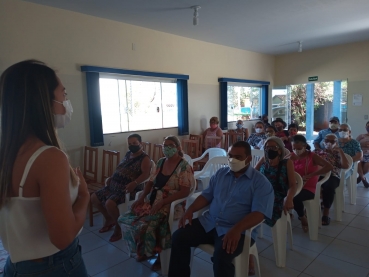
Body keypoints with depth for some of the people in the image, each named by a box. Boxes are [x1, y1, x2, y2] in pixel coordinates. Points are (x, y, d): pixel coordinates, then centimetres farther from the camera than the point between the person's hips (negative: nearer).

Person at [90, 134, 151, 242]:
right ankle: (109, 219, 25)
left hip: (128, 189, -9)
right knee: (94, 198, 8)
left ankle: (118, 227, -3)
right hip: (114, 186, 9)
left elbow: (146, 174, -23)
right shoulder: (128, 154, 16)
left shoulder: (145, 158, -9)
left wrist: (134, 183, -39)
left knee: (109, 203, -30)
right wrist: (111, 177, 9)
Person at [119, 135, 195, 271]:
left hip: (171, 204, -7)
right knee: (127, 218, -7)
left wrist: (162, 203, -24)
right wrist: (141, 198, -3)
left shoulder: (184, 167, -11)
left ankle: (160, 253, 3)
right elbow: (150, 182, 13)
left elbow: (184, 192, -19)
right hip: (152, 200, 7)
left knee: (149, 224, -28)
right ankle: (144, 250, 16)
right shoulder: (161, 162, 10)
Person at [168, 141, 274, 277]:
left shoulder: (261, 182, -6)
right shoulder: (220, 174, 11)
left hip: (237, 230, -5)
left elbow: (259, 212, -16)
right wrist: (190, 210, -4)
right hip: (209, 222, 5)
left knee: (221, 256, -32)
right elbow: (207, 195, 14)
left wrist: (237, 229, -31)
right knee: (179, 236, -9)